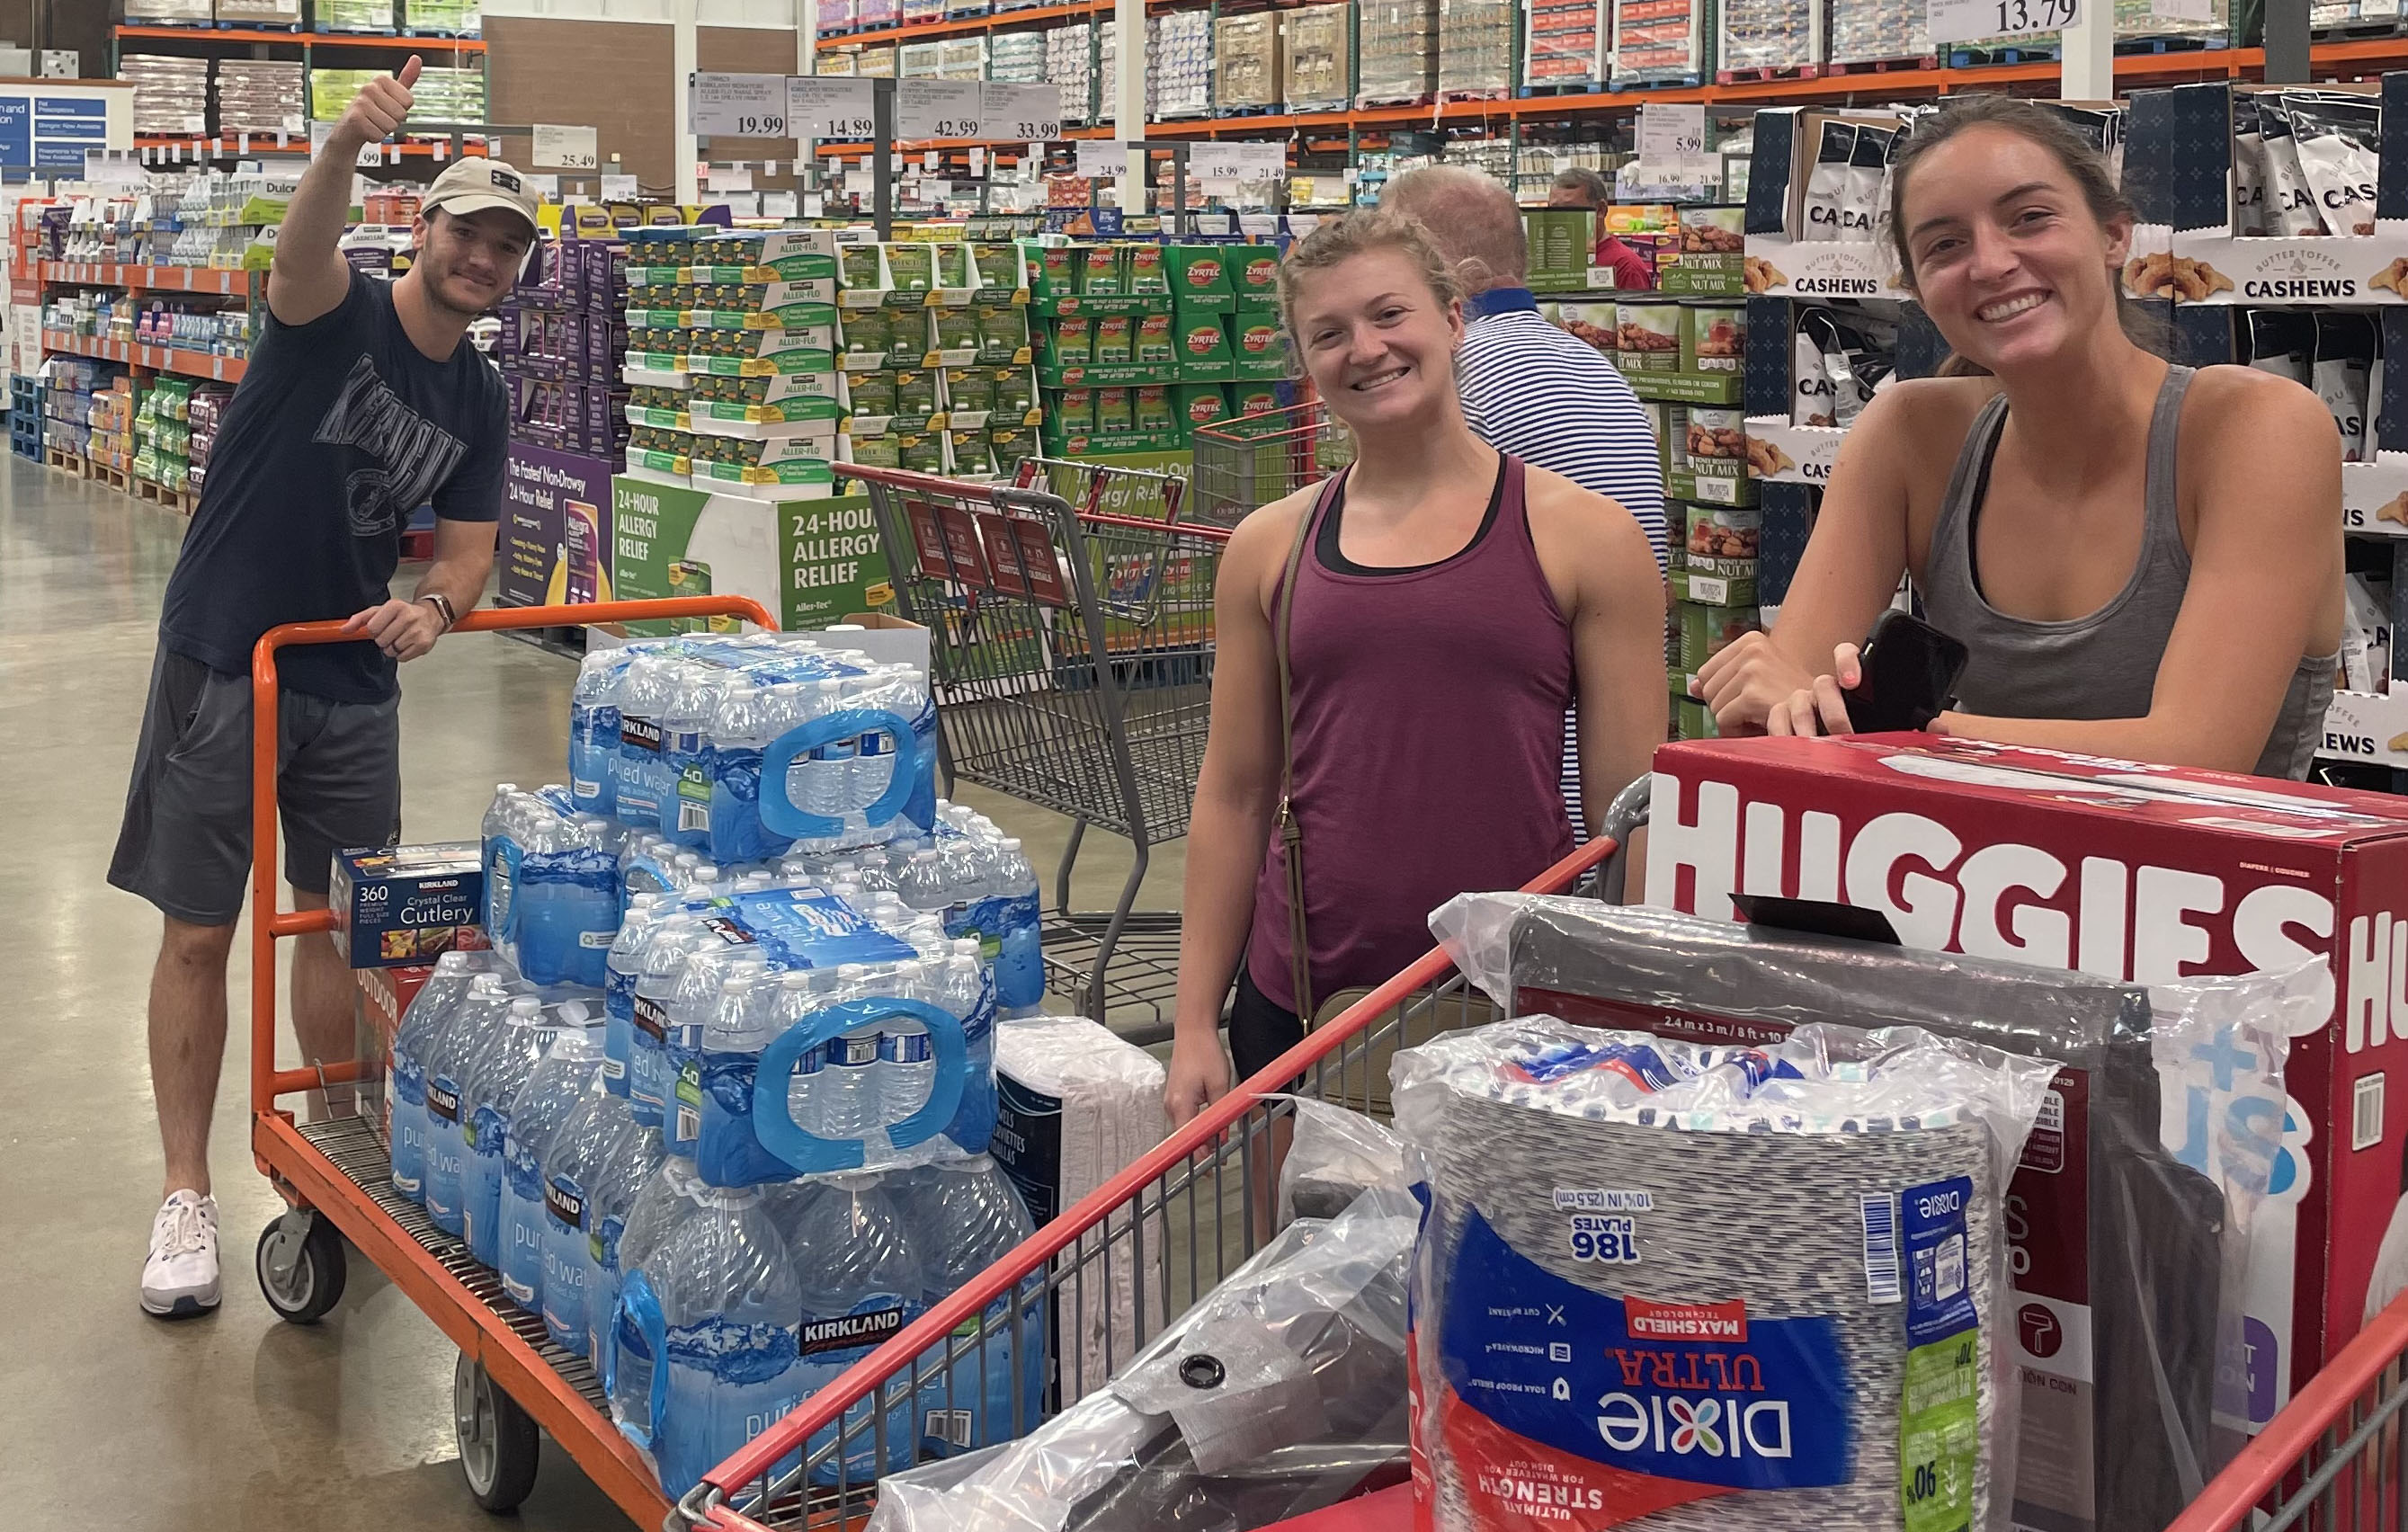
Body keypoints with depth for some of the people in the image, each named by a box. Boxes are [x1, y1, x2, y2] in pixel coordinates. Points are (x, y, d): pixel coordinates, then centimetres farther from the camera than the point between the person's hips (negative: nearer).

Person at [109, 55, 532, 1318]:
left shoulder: (480, 404, 6)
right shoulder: (336, 316, -10)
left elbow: (469, 550, 5)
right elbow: (300, 260, -34)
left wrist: (432, 604, -19)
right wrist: (344, 147, -55)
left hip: (355, 682, 5)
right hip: (222, 663, -5)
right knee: (199, 932, 0)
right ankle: (187, 1196, 8)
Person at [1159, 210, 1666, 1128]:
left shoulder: (1583, 537, -1)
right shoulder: (1269, 549, 7)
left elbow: (1633, 812, -1)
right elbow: (1234, 798, 10)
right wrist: (1195, 1025, 7)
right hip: (1300, 1004, 2)